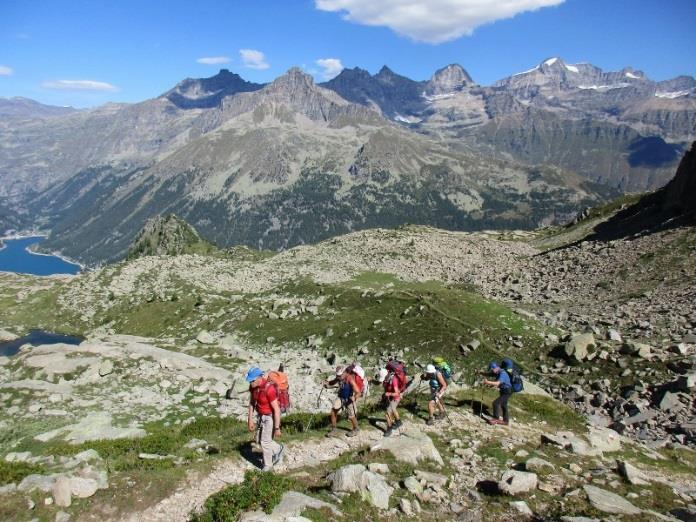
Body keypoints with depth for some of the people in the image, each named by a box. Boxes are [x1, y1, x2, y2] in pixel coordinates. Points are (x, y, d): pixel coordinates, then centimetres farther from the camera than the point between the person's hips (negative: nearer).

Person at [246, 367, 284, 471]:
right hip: (260, 416, 8)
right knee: (259, 440, 17)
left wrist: (277, 428, -22)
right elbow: (252, 403, 4)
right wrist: (250, 420, 5)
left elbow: (277, 409, -28)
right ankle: (278, 449, 40)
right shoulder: (253, 386, -10)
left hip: (270, 417, -8)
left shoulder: (269, 389, -34)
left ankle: (268, 465, 25)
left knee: (265, 442, 3)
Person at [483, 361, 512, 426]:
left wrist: (487, 382, -45)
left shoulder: (502, 374, -27)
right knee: (503, 405, 19)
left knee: (496, 403, -15)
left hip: (507, 392, -10)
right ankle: (505, 421, 30)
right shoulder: (498, 373, 3)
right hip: (503, 391, 10)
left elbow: (497, 383, -39)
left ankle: (496, 419, -5)